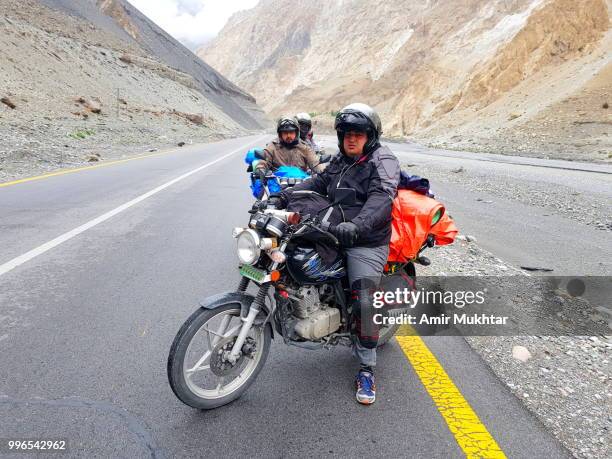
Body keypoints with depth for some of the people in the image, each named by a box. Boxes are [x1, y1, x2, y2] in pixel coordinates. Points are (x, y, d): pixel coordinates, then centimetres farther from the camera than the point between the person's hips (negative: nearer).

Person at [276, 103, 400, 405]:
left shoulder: (382, 161, -9)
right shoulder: (340, 160, 18)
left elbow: (381, 197, -27)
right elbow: (318, 183, 14)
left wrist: (357, 225, -45)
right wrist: (283, 196, -1)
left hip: (366, 244, -8)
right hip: (334, 234, 8)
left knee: (364, 302, -19)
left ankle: (367, 369, 0)